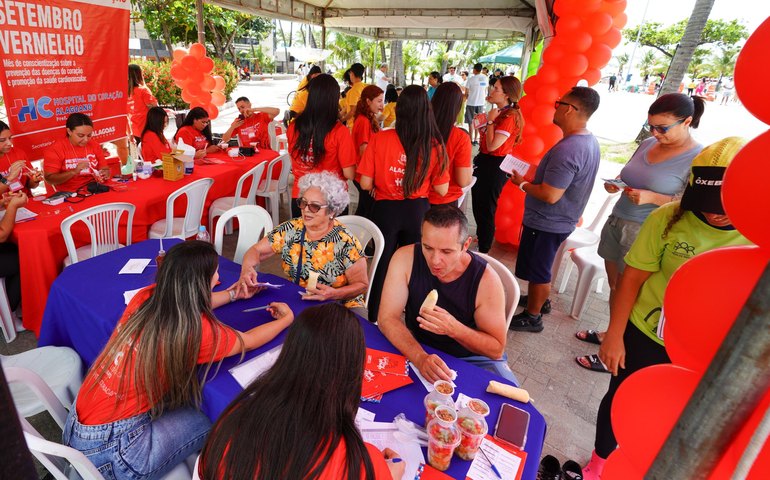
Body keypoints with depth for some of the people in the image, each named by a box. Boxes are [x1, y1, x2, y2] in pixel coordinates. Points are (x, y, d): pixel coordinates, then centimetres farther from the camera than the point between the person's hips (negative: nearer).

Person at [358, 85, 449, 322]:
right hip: (418, 211, 1)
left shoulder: (379, 139, -14)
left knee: (382, 266, 19)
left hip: (386, 210, 0)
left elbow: (366, 184, -11)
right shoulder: (435, 145, -12)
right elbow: (442, 190, -6)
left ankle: (375, 322, 34)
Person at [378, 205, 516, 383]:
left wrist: (454, 328, -36)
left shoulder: (485, 279, -24)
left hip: (473, 356, -1)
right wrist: (420, 358, -38)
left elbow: (496, 350, -18)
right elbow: (387, 318, -21)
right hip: (419, 348, 1)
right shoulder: (406, 258, -21)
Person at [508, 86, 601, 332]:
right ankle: (538, 300, 44)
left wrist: (522, 184, -15)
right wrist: (536, 172, 9)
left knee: (537, 270, 7)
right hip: (562, 220, 9)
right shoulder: (590, 142, 4)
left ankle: (532, 317, 24)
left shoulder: (567, 150, -29)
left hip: (546, 222, -9)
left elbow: (550, 195, -30)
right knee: (540, 267, 26)